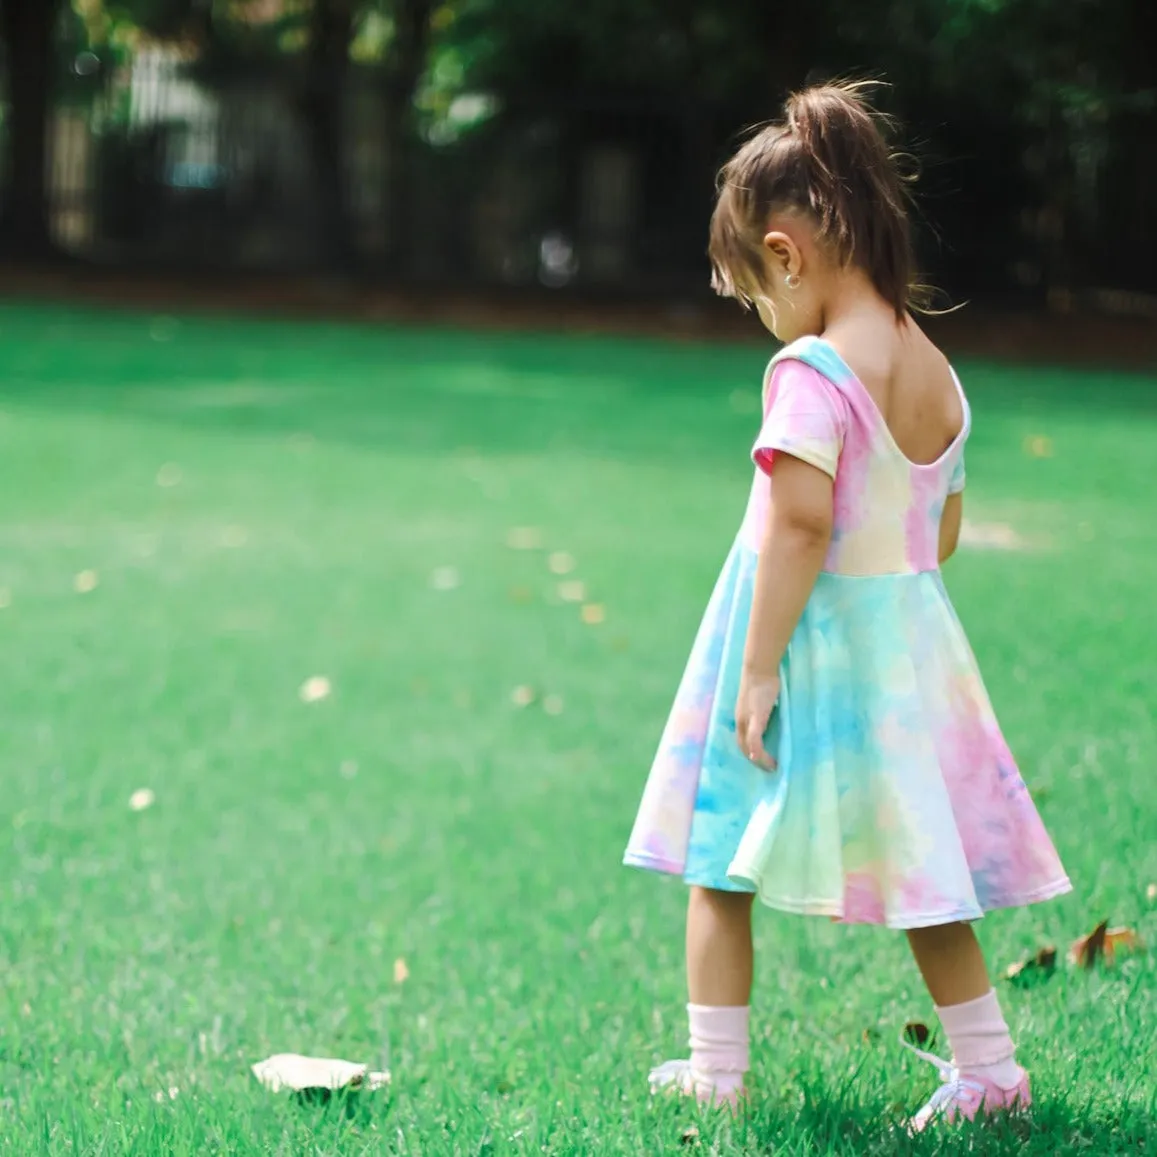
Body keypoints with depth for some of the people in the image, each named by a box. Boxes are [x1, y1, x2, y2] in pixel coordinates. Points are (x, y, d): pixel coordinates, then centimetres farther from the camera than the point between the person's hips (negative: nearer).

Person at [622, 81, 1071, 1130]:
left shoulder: (814, 372, -18)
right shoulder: (938, 376, 5)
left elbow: (801, 521, -25)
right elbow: (943, 531, 11)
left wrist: (758, 666, -22)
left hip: (810, 639, -7)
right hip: (910, 643, 7)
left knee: (720, 860, 8)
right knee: (918, 868, 15)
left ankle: (716, 1068, 13)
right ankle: (989, 1065, 17)